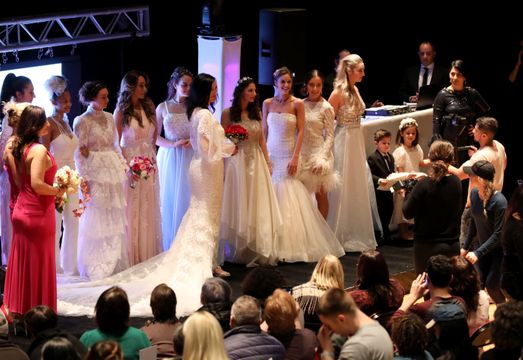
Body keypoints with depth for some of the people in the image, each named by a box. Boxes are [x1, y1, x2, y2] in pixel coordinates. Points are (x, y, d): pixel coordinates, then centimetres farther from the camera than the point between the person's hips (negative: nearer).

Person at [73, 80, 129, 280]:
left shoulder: (109, 118, 10)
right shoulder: (82, 121, -7)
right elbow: (80, 153, -9)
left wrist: (124, 165, 9)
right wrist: (84, 179, -14)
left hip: (113, 172, 6)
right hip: (96, 173, -6)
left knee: (115, 218, 10)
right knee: (96, 219, -1)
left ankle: (114, 262, 20)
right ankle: (96, 267, 9)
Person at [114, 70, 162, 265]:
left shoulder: (149, 108, 5)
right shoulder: (121, 112, -6)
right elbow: (116, 143, -7)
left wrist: (151, 154, 8)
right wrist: (128, 167, -16)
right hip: (130, 165, -4)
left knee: (148, 211, 6)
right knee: (131, 211, -1)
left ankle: (148, 255, 13)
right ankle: (131, 257, 6)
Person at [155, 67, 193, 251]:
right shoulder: (163, 108, 2)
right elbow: (154, 137, 2)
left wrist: (194, 141, -15)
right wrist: (173, 144, -12)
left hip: (189, 159, 0)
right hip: (169, 158, 0)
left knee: (187, 200, 0)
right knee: (169, 201, 3)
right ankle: (169, 248, 12)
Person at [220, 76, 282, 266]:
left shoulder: (256, 113, 10)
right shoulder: (228, 113, -3)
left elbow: (261, 139, 12)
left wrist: (267, 161, 7)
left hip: (257, 162, 4)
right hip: (237, 161, -4)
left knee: (258, 205, 3)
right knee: (239, 205, 0)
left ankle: (258, 250, 9)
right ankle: (239, 251, 9)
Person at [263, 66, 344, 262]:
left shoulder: (297, 104, -3)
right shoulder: (268, 103, 5)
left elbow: (300, 132, -5)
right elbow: (264, 131, 8)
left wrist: (295, 158, -12)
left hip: (288, 156, -3)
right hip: (271, 155, 3)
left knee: (288, 200, -5)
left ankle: (291, 245, 2)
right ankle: (274, 245, 11)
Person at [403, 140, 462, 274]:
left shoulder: (424, 185, -17)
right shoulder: (456, 183, -3)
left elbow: (407, 213, -11)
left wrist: (408, 195, 5)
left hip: (427, 246, -4)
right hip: (453, 246, 4)